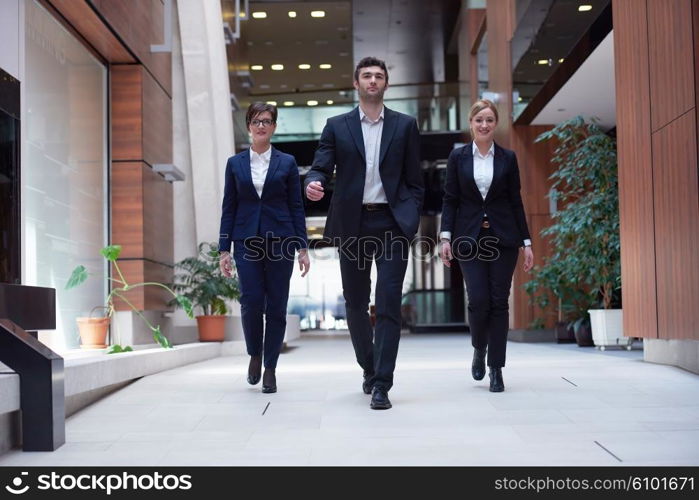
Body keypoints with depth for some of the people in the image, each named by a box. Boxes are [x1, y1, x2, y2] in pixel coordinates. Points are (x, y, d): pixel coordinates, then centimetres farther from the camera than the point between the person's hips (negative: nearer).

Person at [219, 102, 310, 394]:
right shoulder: (235, 164, 8)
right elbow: (228, 208, 8)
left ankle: (270, 369, 12)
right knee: (251, 302, -9)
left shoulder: (287, 163, 6)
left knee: (276, 306, 0)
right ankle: (255, 355, 18)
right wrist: (224, 250, 2)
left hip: (280, 241, 0)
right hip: (247, 243, 0)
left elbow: (296, 207, 5)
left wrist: (303, 248, -1)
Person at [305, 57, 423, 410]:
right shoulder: (337, 126, 10)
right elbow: (321, 166, 1)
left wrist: (411, 220, -3)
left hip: (392, 223, -1)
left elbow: (414, 181, 8)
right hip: (352, 225, 2)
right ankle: (370, 368, 31)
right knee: (355, 303, 10)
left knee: (388, 303, -9)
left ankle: (382, 384, -6)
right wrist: (313, 183, -22)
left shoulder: (405, 126, 9)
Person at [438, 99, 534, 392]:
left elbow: (516, 201, 7)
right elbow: (450, 199, 4)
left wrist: (526, 242, 3)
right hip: (469, 237, -1)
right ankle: (479, 349, 21)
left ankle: (496, 368, 7)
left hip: (503, 237, 1)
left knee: (499, 302, -2)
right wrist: (445, 236, -7)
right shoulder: (458, 157, 5)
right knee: (479, 300, -9)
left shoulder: (508, 158, 6)